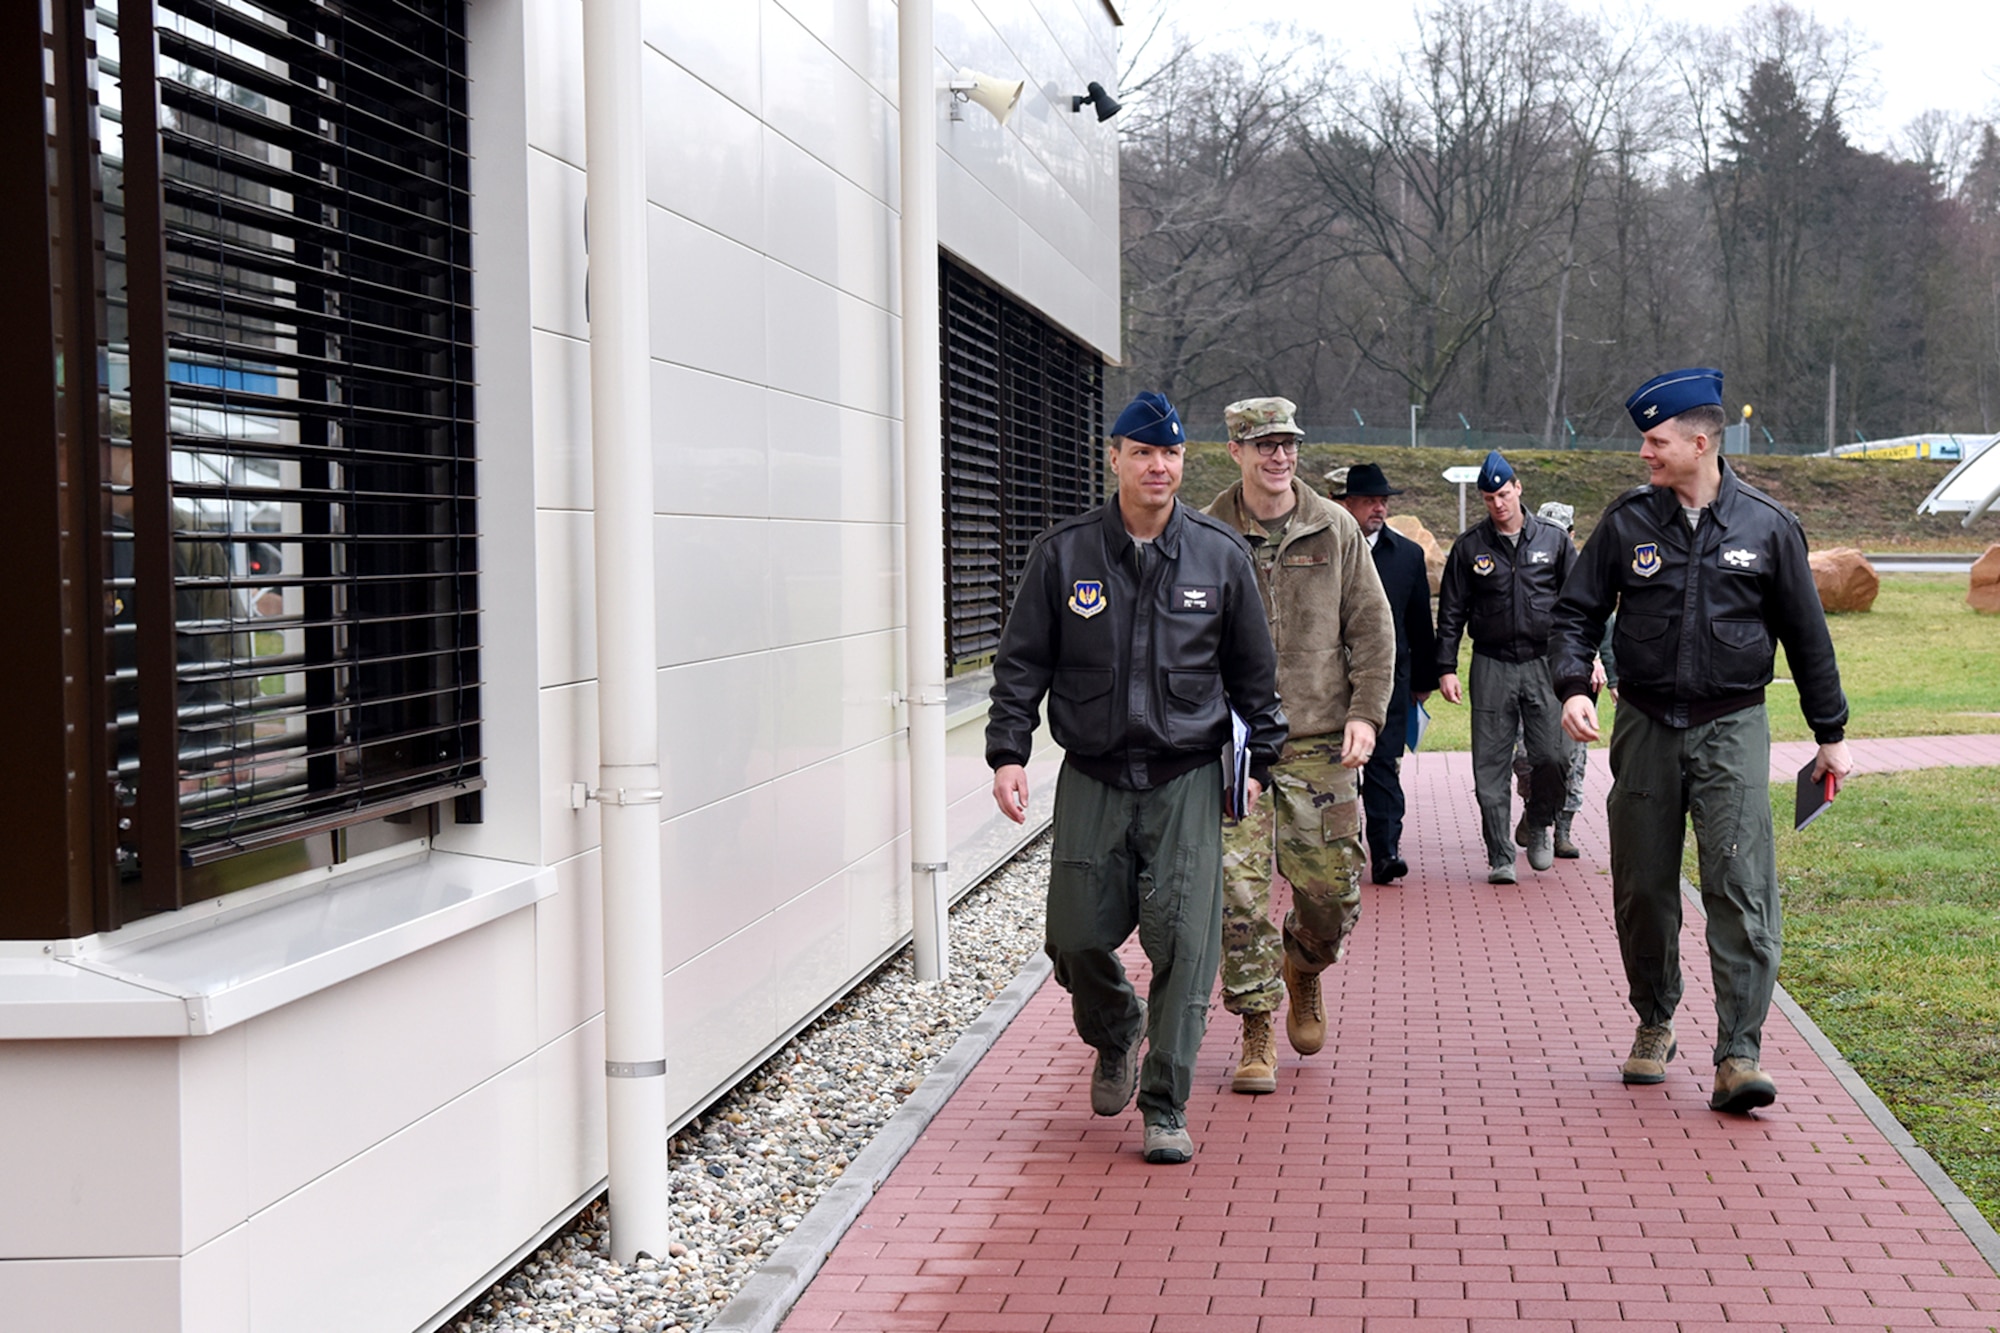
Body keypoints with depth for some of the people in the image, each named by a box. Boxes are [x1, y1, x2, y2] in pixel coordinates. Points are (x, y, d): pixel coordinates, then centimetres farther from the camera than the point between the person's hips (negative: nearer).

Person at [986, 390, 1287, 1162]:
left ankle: (1166, 1107, 4)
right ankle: (1114, 1035, 36)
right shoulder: (1063, 553, 1)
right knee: (1078, 936, 2)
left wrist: (1259, 762, 10)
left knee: (1182, 940, -8)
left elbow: (1254, 672, 10)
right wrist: (1008, 752, -5)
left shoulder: (1221, 555, 2)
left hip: (1186, 780, -1)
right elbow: (1022, 662, 4)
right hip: (1091, 779, 1)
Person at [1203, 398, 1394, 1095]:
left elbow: (1372, 627, 9)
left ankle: (1304, 968, 35)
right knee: (1239, 887, -7)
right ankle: (1258, 1032, 5)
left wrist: (1366, 713, -1)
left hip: (1319, 740, 1)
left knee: (1334, 887, 2)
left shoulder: (1335, 529, 6)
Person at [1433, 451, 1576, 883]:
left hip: (1544, 664, 0)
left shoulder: (1553, 540, 6)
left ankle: (1536, 827, 20)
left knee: (1551, 757, -7)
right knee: (1491, 767, -1)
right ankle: (1499, 855, 7)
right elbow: (1451, 612, 7)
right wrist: (1446, 668, 1)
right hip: (1491, 665, 0)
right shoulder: (1469, 546, 5)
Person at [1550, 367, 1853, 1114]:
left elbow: (1806, 635, 9)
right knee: (1642, 890, 8)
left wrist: (1831, 733, 13)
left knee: (1741, 890, -12)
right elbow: (1578, 611, 7)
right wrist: (1573, 686, -11)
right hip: (1644, 729, 2)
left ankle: (1738, 1059, -11)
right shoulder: (1627, 522, 3)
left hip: (1732, 729, -2)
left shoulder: (1767, 526, 1)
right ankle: (1654, 1025, 28)